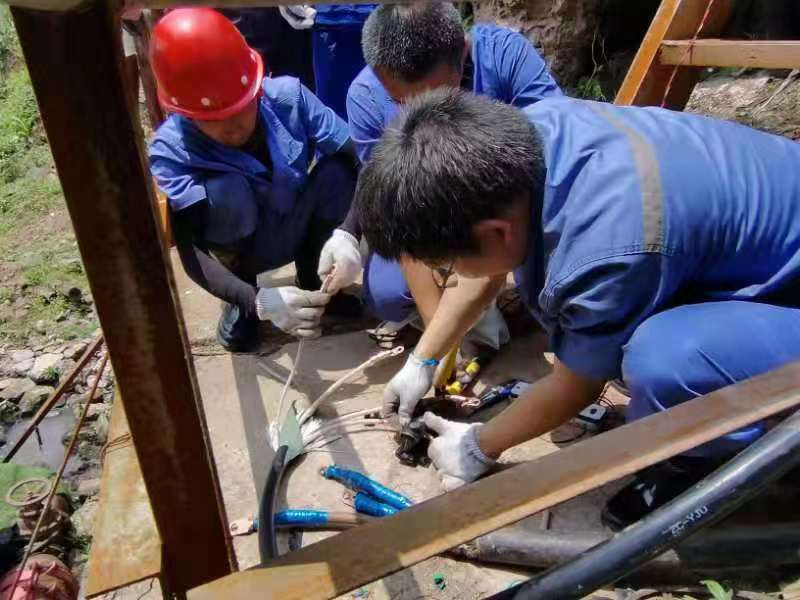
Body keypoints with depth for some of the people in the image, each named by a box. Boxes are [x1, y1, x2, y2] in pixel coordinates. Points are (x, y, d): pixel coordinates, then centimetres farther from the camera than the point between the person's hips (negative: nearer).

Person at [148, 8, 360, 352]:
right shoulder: (171, 150, -26)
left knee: (338, 169, -25)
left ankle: (310, 279, -3)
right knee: (223, 190, -33)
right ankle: (240, 304, -6)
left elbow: (361, 161, -25)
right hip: (241, 248, -2)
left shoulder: (288, 96, -23)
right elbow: (189, 250, -31)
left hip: (297, 232, 2)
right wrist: (257, 301, -48)